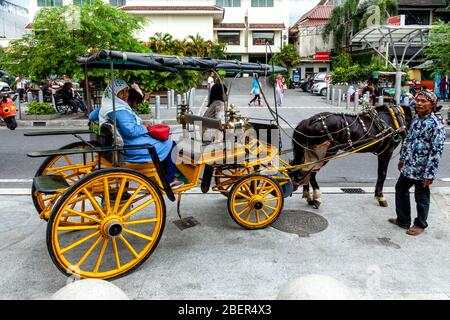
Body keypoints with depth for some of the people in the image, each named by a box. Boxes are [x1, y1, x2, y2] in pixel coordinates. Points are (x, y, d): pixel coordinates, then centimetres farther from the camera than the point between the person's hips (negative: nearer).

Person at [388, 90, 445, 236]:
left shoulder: (436, 124, -17)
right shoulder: (416, 118, 6)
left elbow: (436, 151, -19)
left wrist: (430, 174, -20)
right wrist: (402, 158, 20)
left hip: (421, 169, -8)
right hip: (408, 166, 8)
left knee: (421, 197, 9)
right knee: (400, 189, 18)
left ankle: (420, 225, 29)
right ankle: (403, 220, 34)